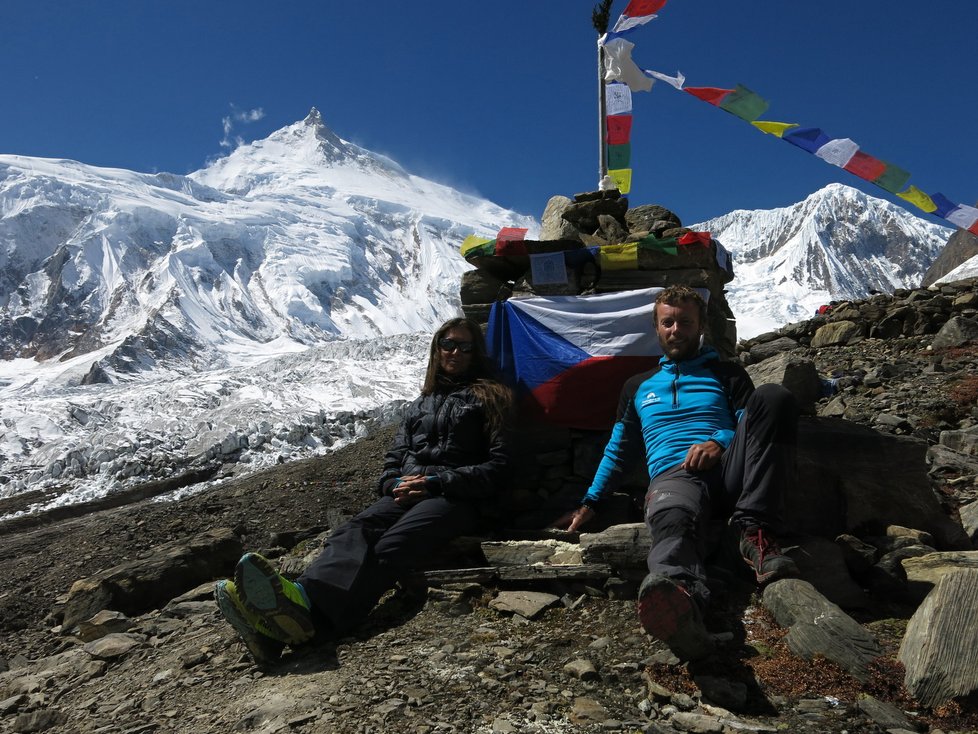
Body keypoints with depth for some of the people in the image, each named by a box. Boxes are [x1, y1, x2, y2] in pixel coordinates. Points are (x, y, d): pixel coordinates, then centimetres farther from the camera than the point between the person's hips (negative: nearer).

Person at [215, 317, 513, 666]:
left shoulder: (489, 397, 12)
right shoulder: (420, 406, 28)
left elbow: (498, 467, 1)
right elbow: (393, 460, 24)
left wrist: (436, 482, -9)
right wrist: (397, 484, -2)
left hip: (457, 498, -5)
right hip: (406, 493, 5)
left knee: (392, 544, -35)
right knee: (357, 530, -29)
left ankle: (304, 608, -62)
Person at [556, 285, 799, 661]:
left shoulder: (726, 373, 26)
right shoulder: (638, 386, 32)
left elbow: (756, 425, 15)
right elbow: (618, 451, 31)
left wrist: (720, 442, -7)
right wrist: (589, 503, 21)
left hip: (726, 471, 1)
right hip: (673, 476, -1)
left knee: (772, 396, -26)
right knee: (673, 519, -40)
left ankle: (754, 532, -34)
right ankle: (679, 600, -76)